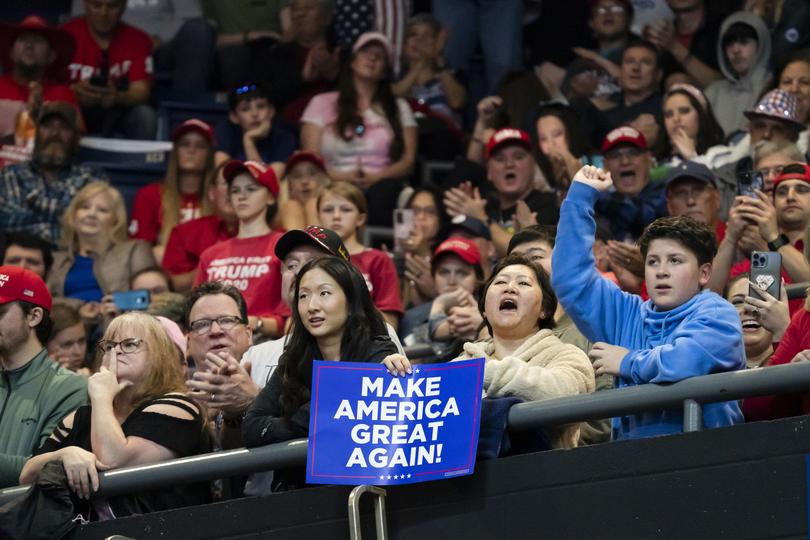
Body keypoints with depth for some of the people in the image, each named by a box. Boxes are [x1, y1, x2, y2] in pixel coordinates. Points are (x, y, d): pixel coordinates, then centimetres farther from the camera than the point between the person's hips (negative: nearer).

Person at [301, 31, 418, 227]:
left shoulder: (399, 108, 25)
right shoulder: (322, 103, 21)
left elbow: (408, 161, 12)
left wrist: (376, 178, -9)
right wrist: (338, 176, -12)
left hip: (378, 186, 1)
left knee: (386, 189, -39)